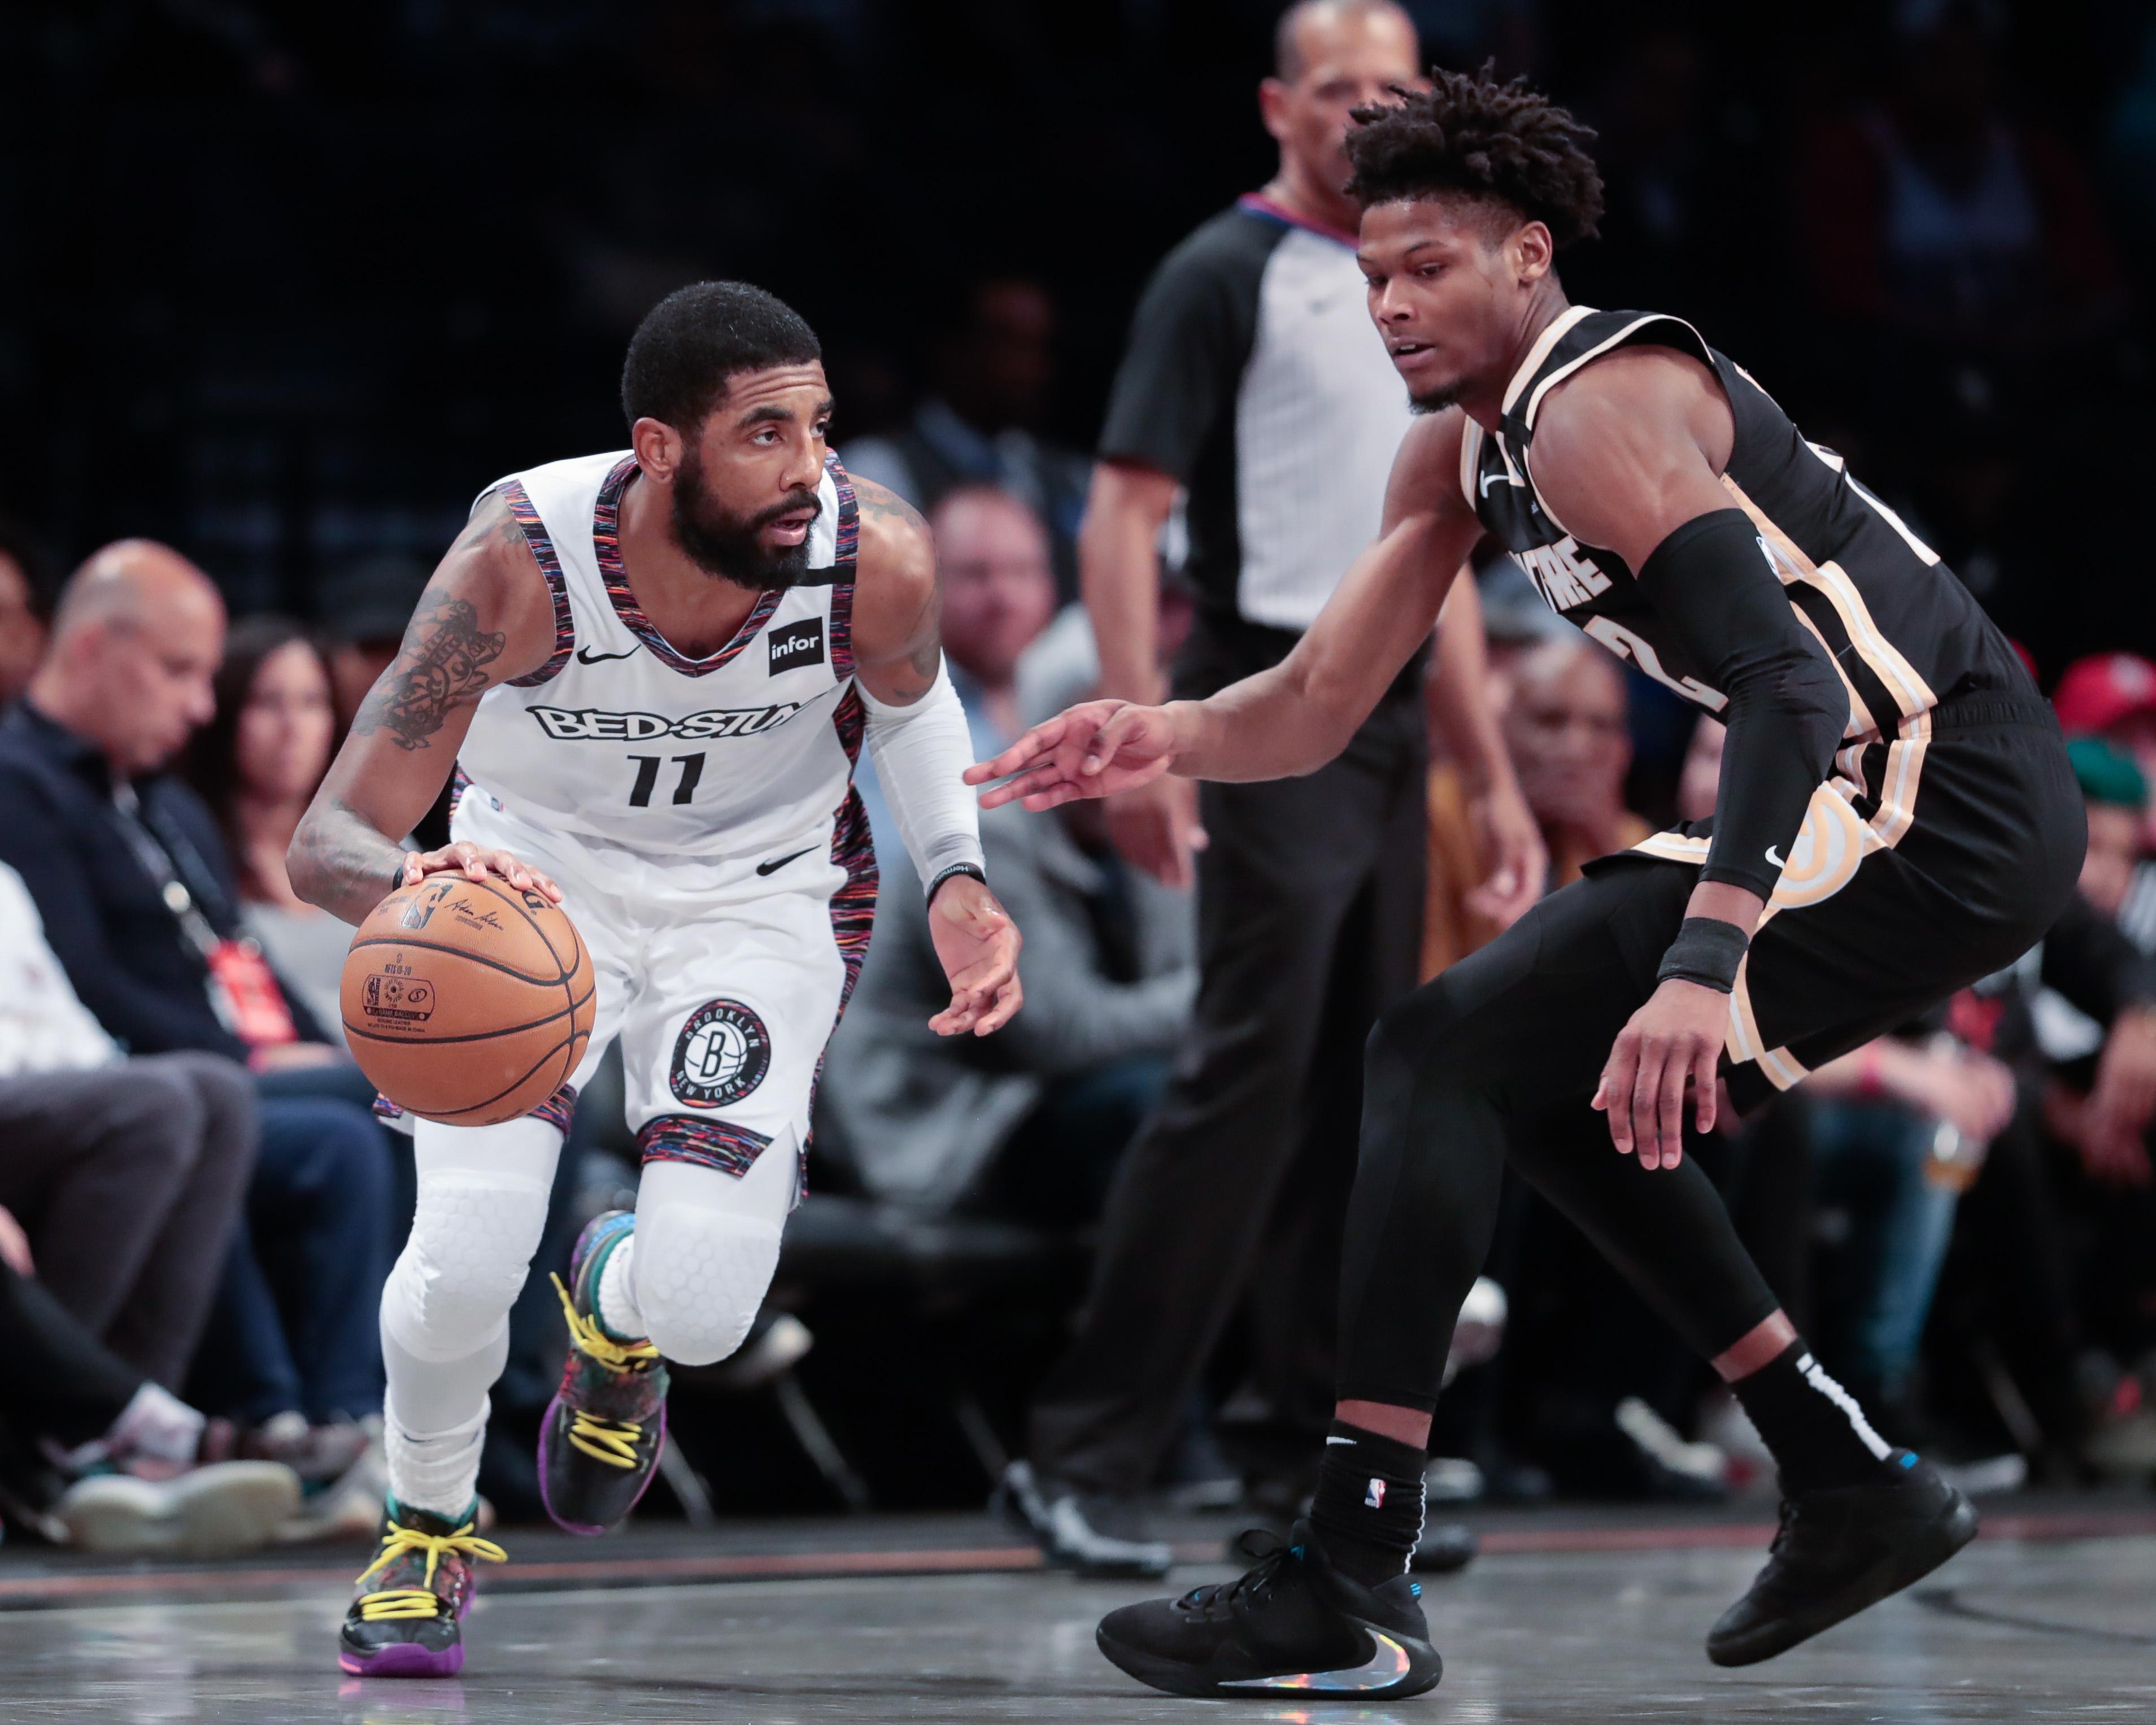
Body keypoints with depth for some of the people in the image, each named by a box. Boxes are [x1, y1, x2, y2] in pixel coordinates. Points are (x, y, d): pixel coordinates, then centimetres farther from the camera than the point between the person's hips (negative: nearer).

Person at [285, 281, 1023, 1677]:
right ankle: (428, 1536, 15)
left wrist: (955, 880, -13)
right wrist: (413, 883, -55)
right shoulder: (523, 557, -33)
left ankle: (617, 1309, 27)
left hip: (762, 895, 1)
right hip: (534, 874, -1)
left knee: (702, 1306, -15)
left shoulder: (880, 560, -27)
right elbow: (328, 839, -32)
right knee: (466, 1261, -19)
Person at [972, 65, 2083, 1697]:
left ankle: (1350, 1589, -16)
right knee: (1564, 1084, 22)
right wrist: (1165, 737, -10)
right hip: (1956, 822, 10)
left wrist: (1702, 965, -39)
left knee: (1445, 1053, -12)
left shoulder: (1596, 408, -16)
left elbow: (1789, 686, -28)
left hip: (1945, 812, -10)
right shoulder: (1459, 451, 14)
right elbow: (1313, 709, 12)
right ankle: (1855, 1486, 24)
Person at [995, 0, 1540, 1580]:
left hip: (1389, 728, 8)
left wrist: (1495, 777, 20)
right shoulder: (1225, 275, -4)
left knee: (1364, 1096, 6)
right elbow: (1124, 513, -11)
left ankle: (1311, 1460, 12)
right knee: (1251, 1077, -14)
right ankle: (1087, 1457, -11)